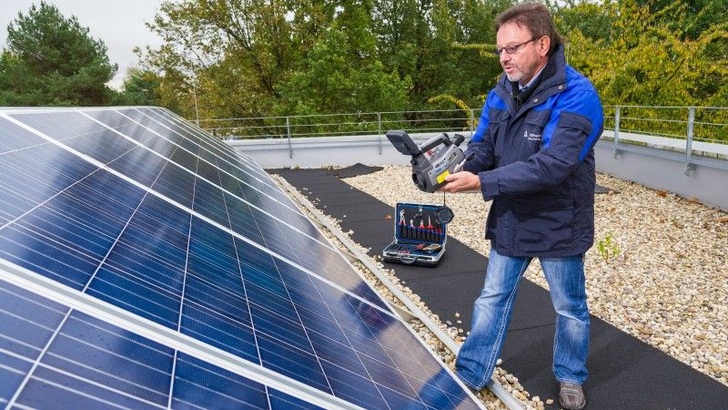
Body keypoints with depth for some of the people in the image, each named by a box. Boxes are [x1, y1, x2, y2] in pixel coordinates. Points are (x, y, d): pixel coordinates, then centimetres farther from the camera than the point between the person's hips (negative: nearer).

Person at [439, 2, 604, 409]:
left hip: (558, 226, -5)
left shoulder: (577, 96, -21)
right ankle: (471, 375, 29)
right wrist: (454, 167, -24)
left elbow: (551, 166, -31)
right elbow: (482, 148, -2)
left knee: (570, 308, 16)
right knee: (492, 300, 14)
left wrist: (482, 182, -36)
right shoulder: (501, 93, 0)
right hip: (509, 221, 5)